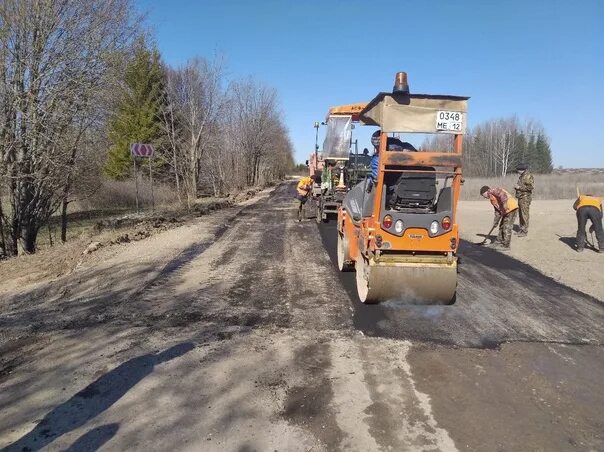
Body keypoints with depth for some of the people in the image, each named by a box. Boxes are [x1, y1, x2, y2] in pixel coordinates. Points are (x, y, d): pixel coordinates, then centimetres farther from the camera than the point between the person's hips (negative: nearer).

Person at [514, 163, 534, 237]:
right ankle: (521, 229, 20)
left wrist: (520, 187, -18)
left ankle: (525, 231, -5)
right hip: (520, 198, 10)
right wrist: (517, 187, 8)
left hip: (525, 198, -9)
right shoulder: (521, 176, 17)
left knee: (524, 214, -8)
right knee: (520, 214, 12)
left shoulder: (528, 176, -11)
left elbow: (531, 187, -20)